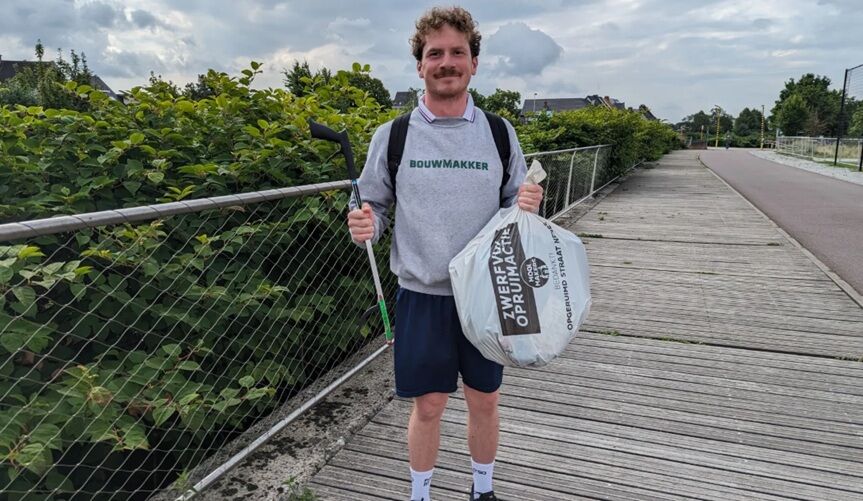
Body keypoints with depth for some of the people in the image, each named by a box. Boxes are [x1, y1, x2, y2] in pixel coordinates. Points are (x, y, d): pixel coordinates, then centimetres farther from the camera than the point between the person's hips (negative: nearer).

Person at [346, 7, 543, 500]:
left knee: (484, 400, 15)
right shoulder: (392, 135, -3)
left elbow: (514, 205, 8)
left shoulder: (499, 133, 0)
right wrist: (367, 225, -18)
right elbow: (376, 206, 4)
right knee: (428, 405, 10)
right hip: (422, 294, -1)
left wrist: (528, 206, -15)